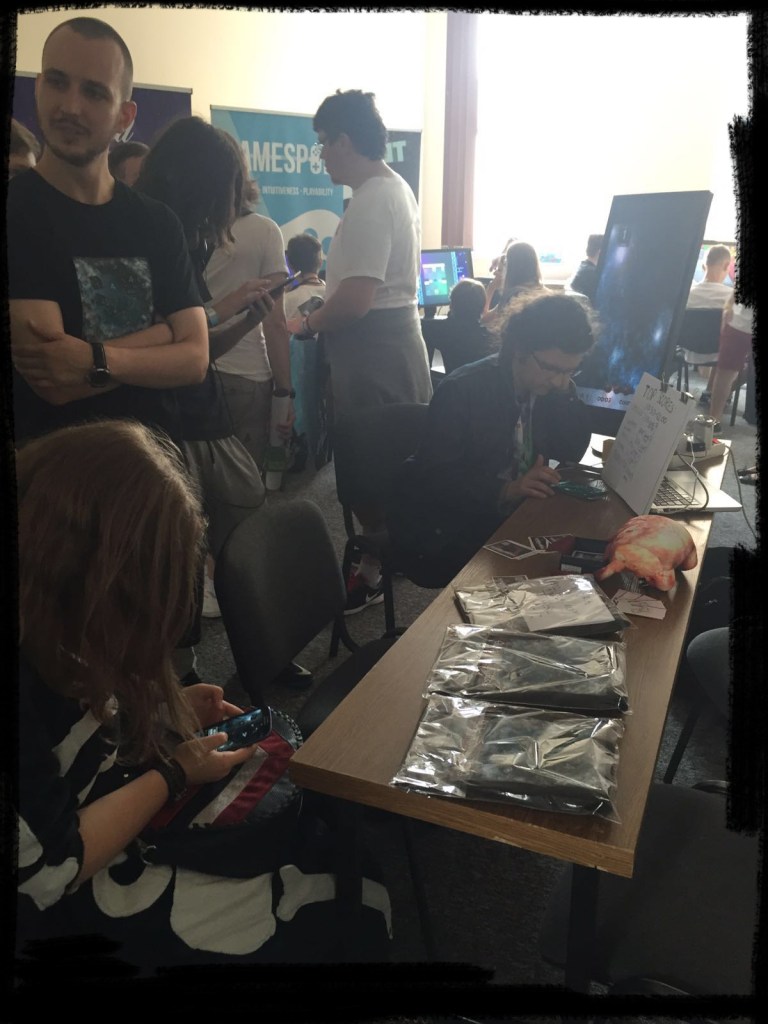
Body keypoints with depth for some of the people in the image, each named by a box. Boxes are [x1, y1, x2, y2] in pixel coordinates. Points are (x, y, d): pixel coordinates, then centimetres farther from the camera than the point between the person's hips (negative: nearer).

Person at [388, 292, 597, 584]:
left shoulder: (550, 386, -1)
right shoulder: (462, 390, -20)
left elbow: (572, 451, -4)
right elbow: (434, 478, -25)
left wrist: (565, 391, -15)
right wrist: (506, 489, -36)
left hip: (507, 514, 6)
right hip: (442, 523, -6)